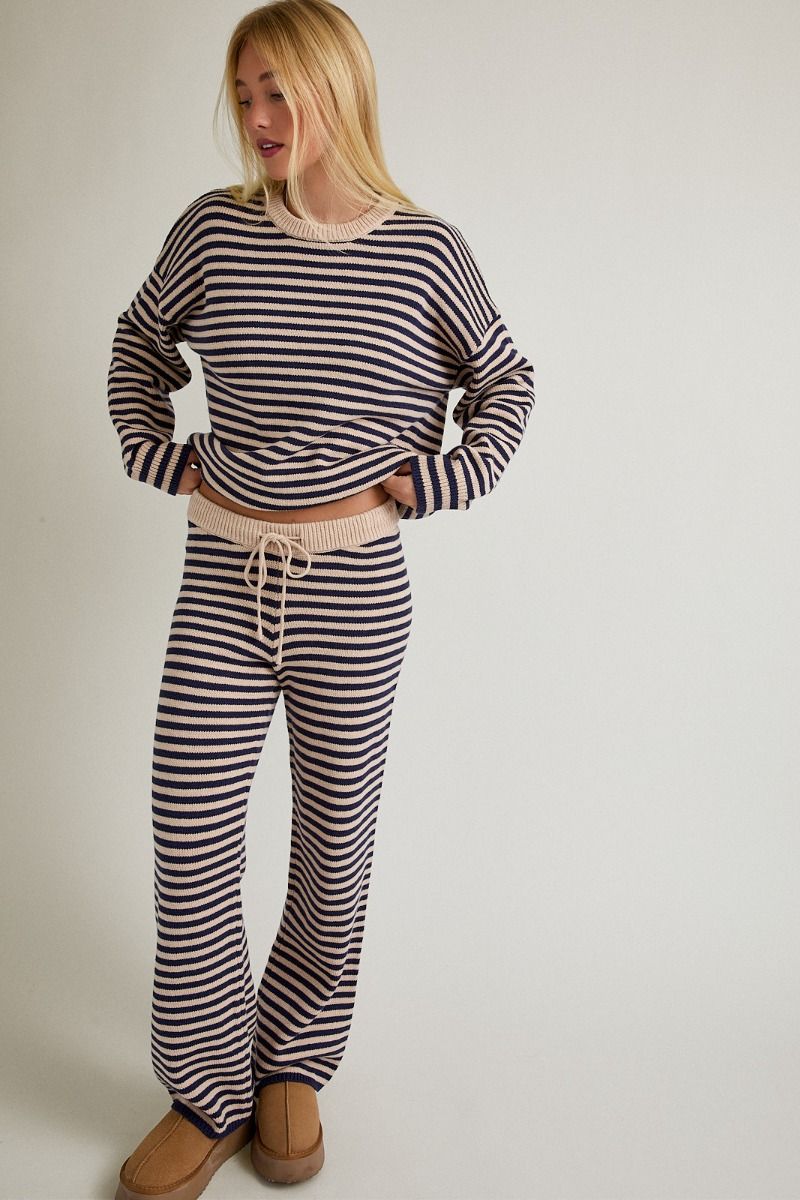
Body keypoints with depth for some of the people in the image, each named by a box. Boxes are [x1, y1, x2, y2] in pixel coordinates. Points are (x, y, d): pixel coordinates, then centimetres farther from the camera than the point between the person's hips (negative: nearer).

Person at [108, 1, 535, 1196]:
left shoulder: (425, 248, -2)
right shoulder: (215, 227, 2)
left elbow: (504, 379, 12)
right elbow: (142, 338, 20)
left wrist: (442, 481, 0)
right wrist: (151, 449, 8)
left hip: (357, 592, -1)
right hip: (221, 579, 2)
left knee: (336, 837, 11)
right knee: (191, 843, 2)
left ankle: (294, 1064, 33)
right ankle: (211, 1093, 23)